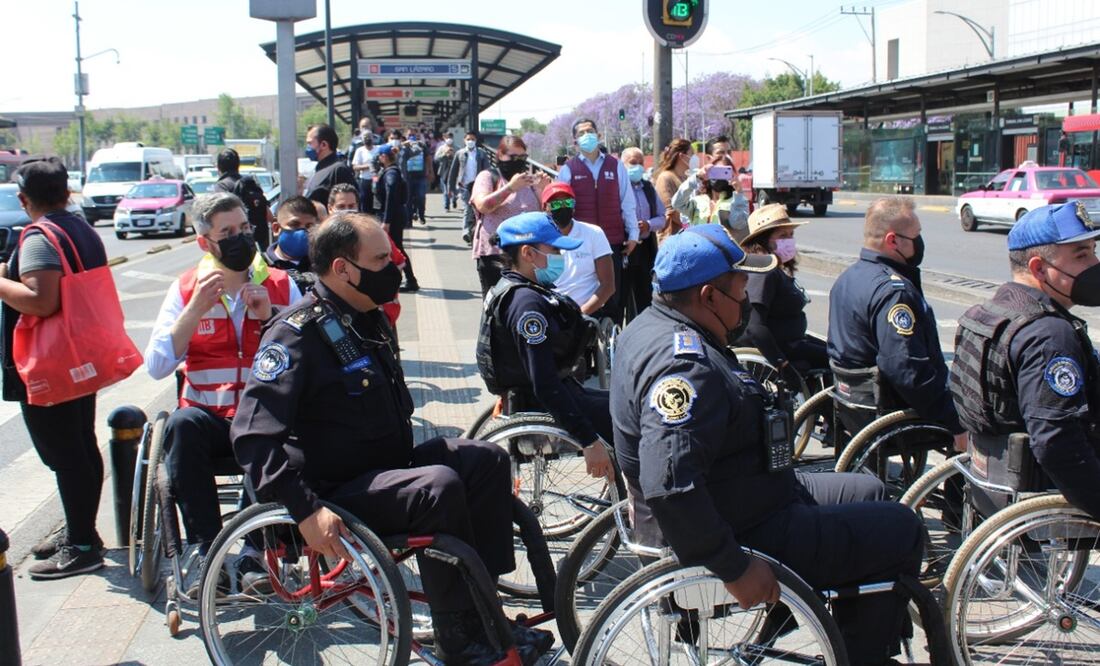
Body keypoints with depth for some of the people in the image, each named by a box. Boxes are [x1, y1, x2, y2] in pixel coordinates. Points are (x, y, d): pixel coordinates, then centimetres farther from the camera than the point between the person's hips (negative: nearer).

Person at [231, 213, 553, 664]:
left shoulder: (367, 320, 10)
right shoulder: (297, 334, -18)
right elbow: (253, 435, -26)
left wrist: (409, 456, 23)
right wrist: (306, 511, -33)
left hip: (387, 464, 9)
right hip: (338, 490, -9)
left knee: (487, 460, -5)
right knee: (438, 487, -30)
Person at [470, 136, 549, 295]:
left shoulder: (529, 179, 17)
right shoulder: (488, 177, 4)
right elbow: (483, 206, -14)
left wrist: (542, 190, -3)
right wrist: (510, 187, -20)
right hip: (495, 253, -4)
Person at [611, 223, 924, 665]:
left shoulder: (652, 326, 3)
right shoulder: (684, 363, -30)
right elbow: (670, 484, -38)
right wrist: (735, 569, -30)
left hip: (744, 495, 11)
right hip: (746, 533, -11)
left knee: (867, 491, 24)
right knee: (900, 532, -4)